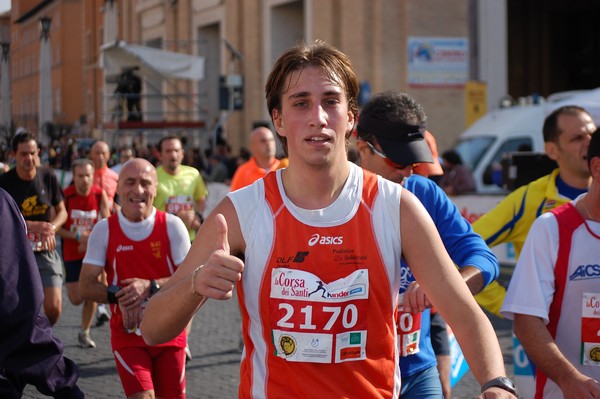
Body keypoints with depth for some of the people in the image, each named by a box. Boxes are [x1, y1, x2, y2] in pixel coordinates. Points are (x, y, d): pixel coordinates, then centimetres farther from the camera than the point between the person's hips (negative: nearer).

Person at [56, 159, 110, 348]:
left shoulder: (100, 194, -9)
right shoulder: (66, 195, -14)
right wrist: (77, 237, -22)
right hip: (71, 252, -1)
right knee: (76, 299, -3)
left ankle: (84, 333, 15)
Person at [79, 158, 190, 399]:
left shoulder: (172, 226, -6)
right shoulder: (104, 230, -4)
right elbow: (86, 286, -5)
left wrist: (151, 286, -23)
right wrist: (118, 296, -23)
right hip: (127, 334, -1)